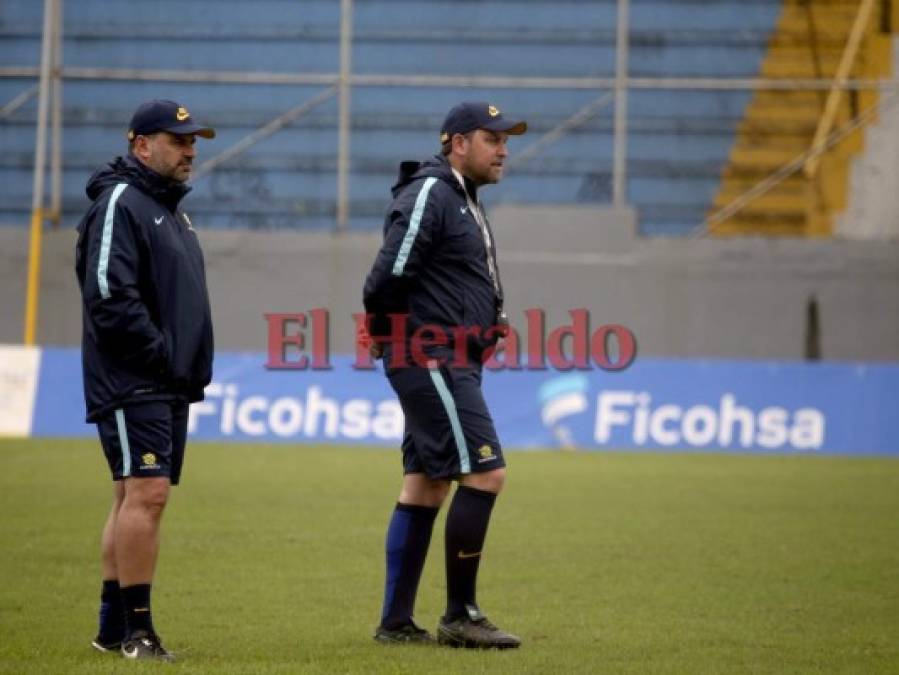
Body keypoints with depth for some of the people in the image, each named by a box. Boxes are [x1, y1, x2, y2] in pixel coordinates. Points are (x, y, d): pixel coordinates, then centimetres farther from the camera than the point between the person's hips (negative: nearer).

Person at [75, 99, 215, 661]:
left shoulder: (172, 208, 21)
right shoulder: (120, 204, -11)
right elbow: (110, 297, -21)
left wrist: (192, 367, 14)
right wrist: (162, 355, -18)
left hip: (170, 387, 10)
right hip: (132, 385, -10)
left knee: (135, 499, 11)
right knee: (146, 493, -15)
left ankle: (114, 626, 15)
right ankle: (136, 629, -14)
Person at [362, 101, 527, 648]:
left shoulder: (465, 202, 20)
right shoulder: (428, 195, -13)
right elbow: (388, 279, -19)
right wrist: (398, 338, -9)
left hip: (454, 364, 10)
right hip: (429, 361, -10)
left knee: (427, 484, 11)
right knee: (485, 473, -12)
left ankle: (396, 621, 15)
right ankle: (460, 616, -6)